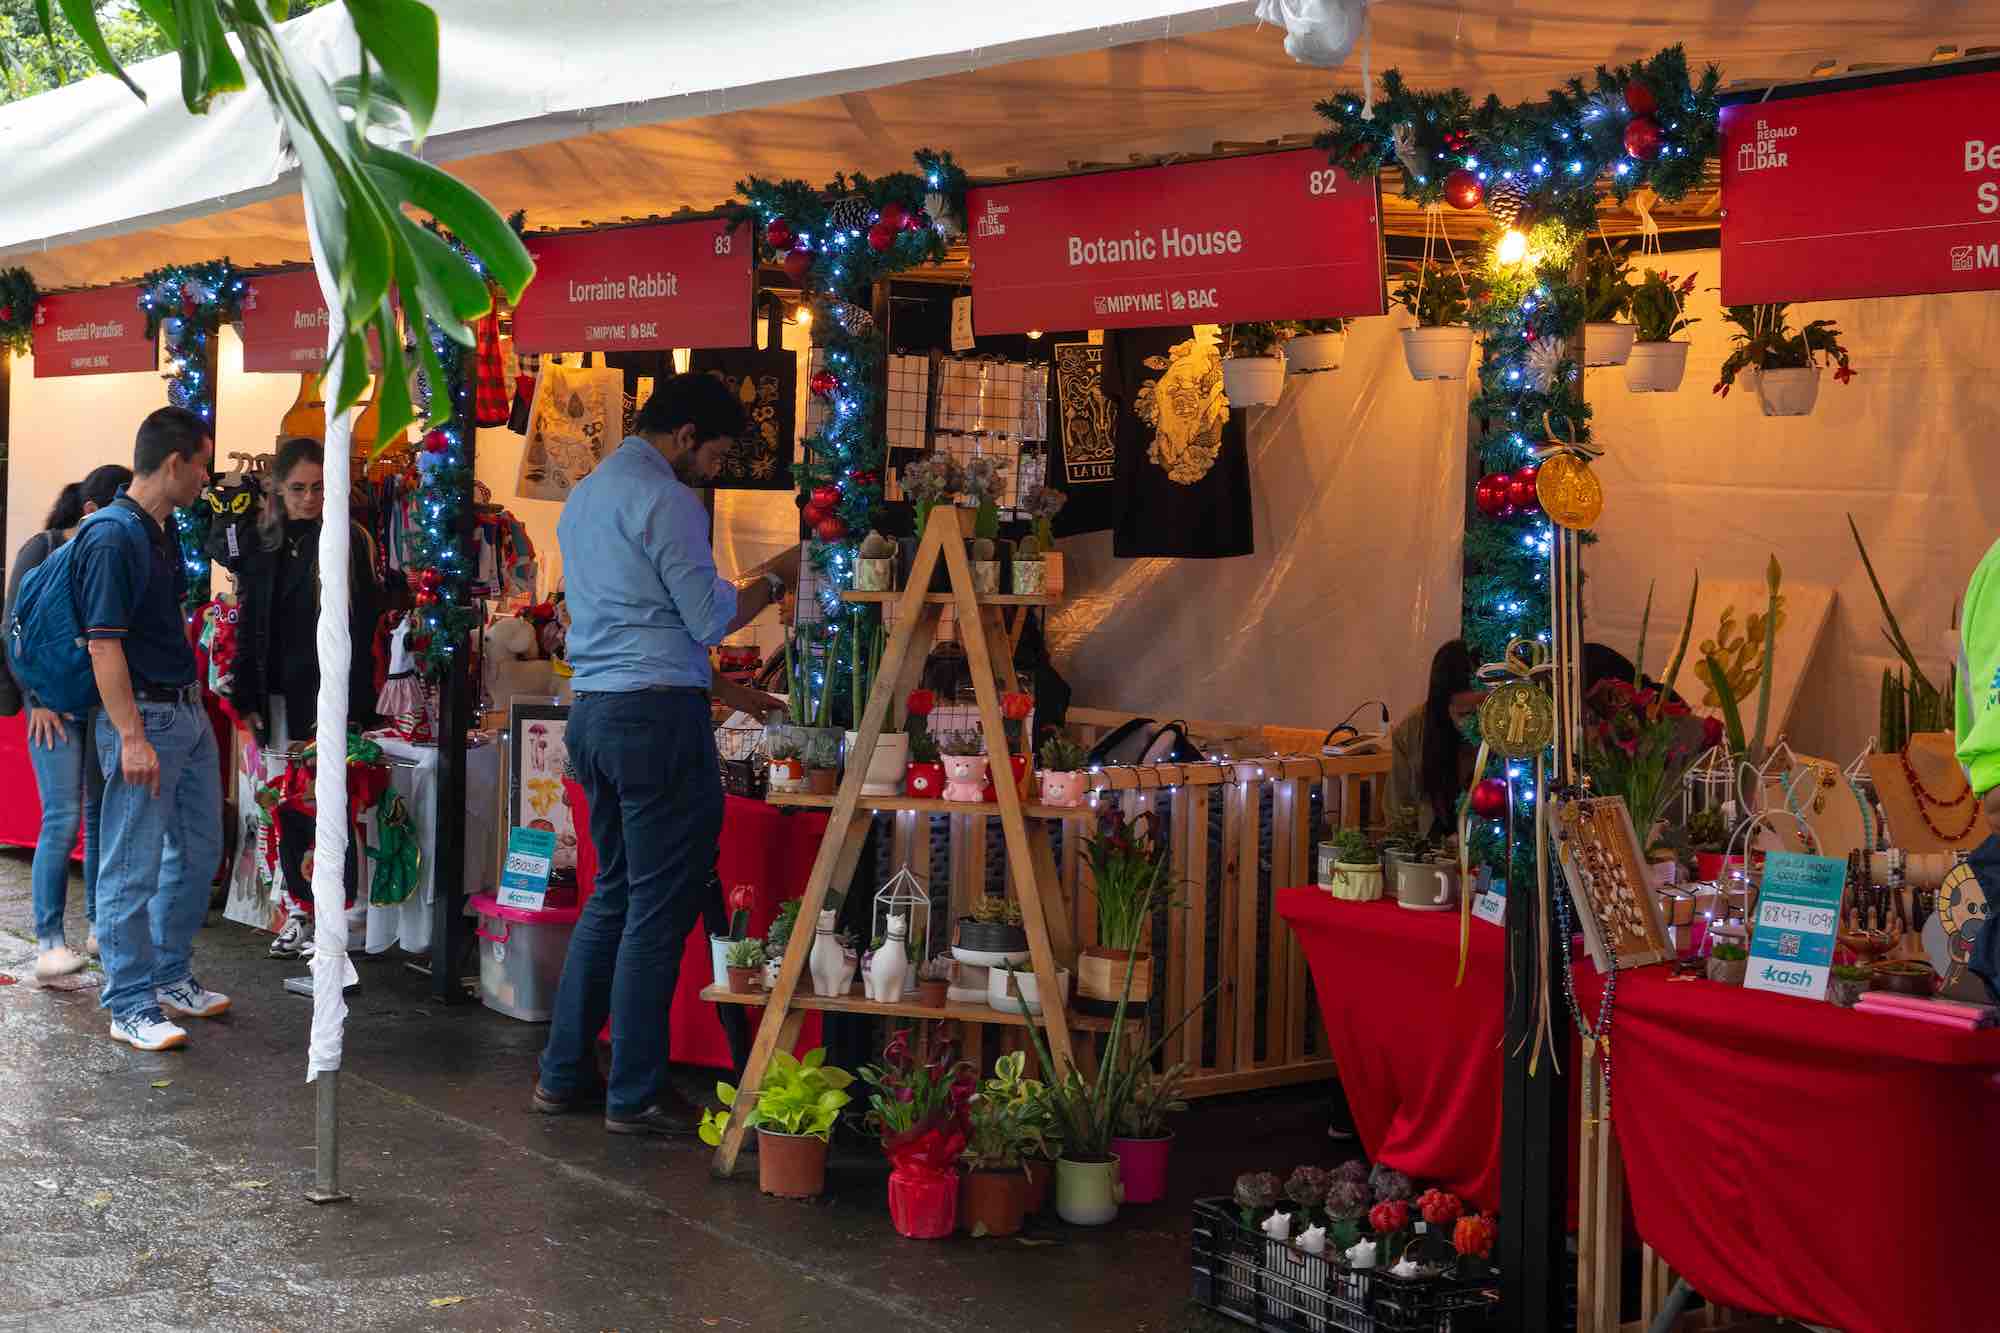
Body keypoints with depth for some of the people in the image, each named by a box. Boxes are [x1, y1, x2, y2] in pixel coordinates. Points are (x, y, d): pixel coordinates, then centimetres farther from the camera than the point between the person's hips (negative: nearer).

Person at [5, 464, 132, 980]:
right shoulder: (43, 550, -4)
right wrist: (36, 698, -10)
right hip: (57, 704, -4)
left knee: (104, 815, 6)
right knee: (63, 818, -9)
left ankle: (100, 927, 16)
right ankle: (48, 942, -5)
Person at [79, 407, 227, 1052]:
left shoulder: (164, 531, 12)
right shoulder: (112, 537, -17)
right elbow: (104, 646, -20)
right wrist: (132, 738, -24)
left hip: (187, 709, 10)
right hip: (142, 715, -10)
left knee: (198, 852, 17)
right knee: (134, 865, -2)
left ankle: (171, 977, 29)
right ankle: (131, 1006, 4)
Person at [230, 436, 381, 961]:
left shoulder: (349, 541, -3)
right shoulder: (262, 544, 12)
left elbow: (361, 628, -8)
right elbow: (248, 627, 14)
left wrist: (350, 706, -14)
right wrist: (247, 697, 6)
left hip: (328, 695, -5)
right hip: (278, 697, 5)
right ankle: (296, 915, 12)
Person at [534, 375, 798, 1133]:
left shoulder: (583, 496, 18)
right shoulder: (667, 501, -10)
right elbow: (711, 620, -12)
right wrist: (775, 580, 3)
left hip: (591, 709, 9)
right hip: (658, 710, -9)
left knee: (613, 895, 16)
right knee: (661, 907, -3)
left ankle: (565, 1075, 19)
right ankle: (636, 1096, 1)